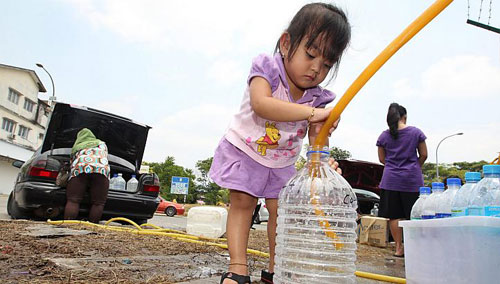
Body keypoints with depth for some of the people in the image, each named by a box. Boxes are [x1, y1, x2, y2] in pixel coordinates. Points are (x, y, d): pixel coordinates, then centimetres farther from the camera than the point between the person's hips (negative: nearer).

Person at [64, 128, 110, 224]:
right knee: (98, 203, -2)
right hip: (101, 169, -1)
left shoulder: (75, 147, 36)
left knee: (73, 200, -2)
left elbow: (72, 163, 29)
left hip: (79, 169, 1)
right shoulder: (101, 144, 35)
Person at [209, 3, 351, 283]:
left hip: (282, 161, 4)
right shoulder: (267, 68, -21)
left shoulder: (317, 98, -9)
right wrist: (310, 112, -45)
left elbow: (317, 134, -15)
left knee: (279, 208, 2)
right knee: (242, 202, -6)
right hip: (244, 150, -3)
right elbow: (261, 104, -41)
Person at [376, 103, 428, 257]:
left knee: (394, 216, 6)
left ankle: (399, 248, 11)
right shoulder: (416, 132, -1)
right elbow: (423, 155, 4)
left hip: (391, 179, 1)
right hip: (412, 179, -1)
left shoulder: (384, 136, 2)